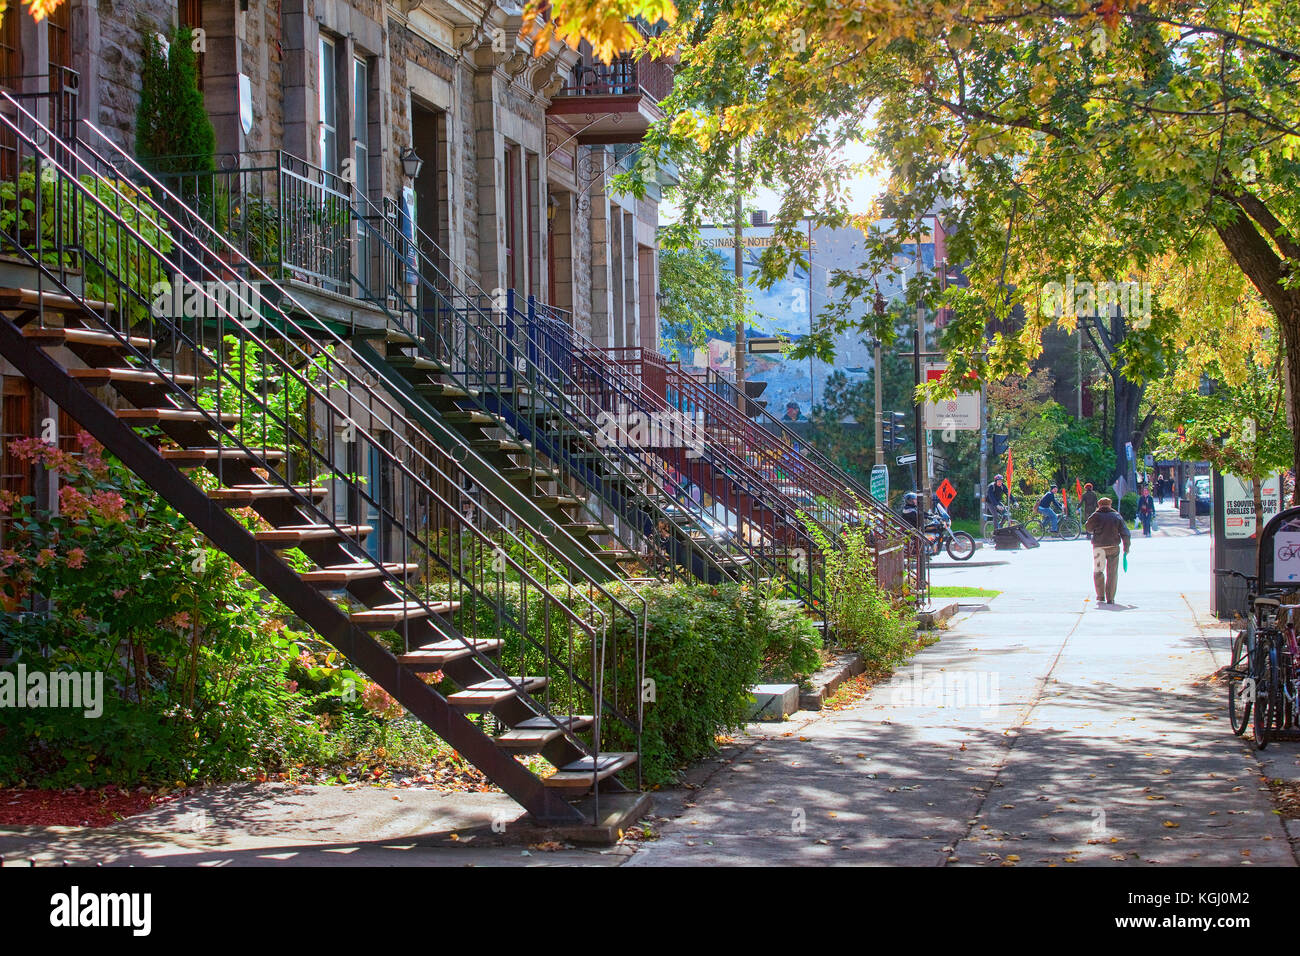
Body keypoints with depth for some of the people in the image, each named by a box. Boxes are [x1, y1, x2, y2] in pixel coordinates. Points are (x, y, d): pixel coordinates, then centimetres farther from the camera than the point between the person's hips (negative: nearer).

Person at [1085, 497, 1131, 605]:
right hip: (1114, 547, 2)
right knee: (1112, 573, 7)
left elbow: (1087, 528, 8)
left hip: (1099, 547, -2)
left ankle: (1101, 597, 7)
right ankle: (1110, 599, 5)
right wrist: (1126, 546, 11)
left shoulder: (1096, 516, -4)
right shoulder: (1117, 516, 4)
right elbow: (1125, 532, 4)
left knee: (1098, 572, 12)